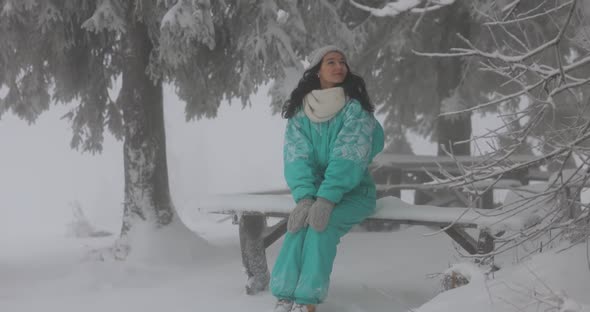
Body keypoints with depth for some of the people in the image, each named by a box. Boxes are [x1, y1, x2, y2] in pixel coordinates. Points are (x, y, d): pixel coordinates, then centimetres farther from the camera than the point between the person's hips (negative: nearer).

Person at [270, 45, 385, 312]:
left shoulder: (355, 108, -9)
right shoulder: (299, 110, 1)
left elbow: (348, 158, -19)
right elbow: (297, 158, -9)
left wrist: (327, 199, -31)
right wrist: (304, 198, -26)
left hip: (353, 191, -2)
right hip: (316, 190, 2)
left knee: (322, 223, -31)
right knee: (300, 220, -29)